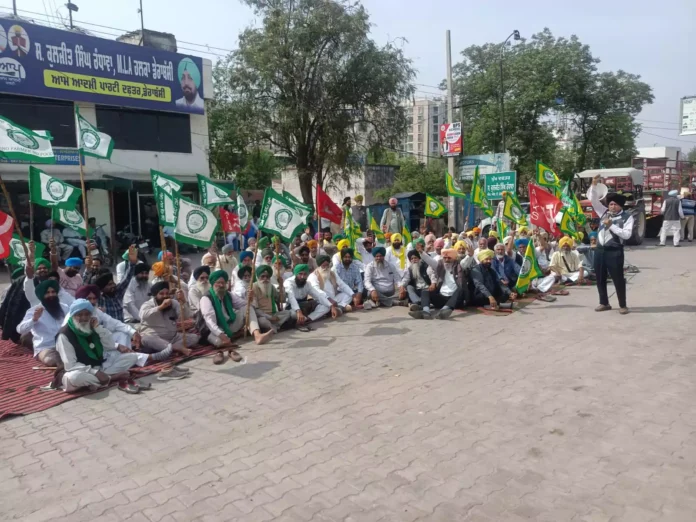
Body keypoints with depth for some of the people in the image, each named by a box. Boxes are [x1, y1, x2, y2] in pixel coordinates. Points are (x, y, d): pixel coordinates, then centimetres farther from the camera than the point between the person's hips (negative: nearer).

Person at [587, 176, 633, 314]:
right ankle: (604, 303, 26)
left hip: (614, 252, -5)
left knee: (618, 279, 1)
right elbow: (593, 199, 8)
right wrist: (594, 184, -3)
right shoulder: (604, 212, 11)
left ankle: (622, 305, 13)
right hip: (600, 250, 5)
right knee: (600, 278, 12)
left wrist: (611, 225, -13)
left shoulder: (627, 217, -2)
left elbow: (627, 234, -13)